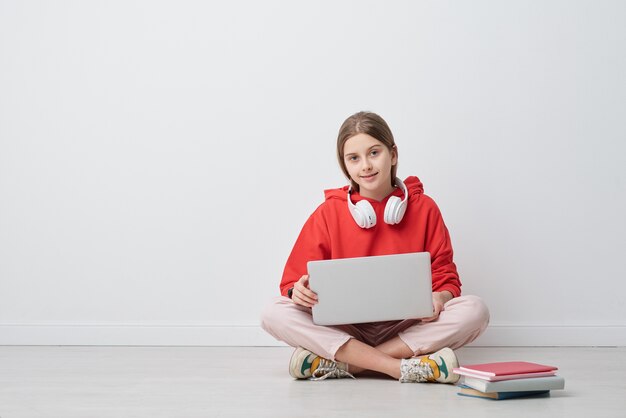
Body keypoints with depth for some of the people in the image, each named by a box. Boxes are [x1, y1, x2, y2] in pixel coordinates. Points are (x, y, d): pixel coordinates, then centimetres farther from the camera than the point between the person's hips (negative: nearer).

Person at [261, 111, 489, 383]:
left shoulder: (424, 208, 4)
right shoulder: (328, 213, 3)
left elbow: (446, 277, 5)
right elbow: (294, 282, 2)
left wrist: (440, 297, -19)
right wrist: (299, 291, -22)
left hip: (407, 327, 0)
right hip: (344, 328, 0)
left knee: (474, 310, -27)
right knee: (274, 314, -25)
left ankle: (338, 364, -28)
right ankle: (404, 367, -32)